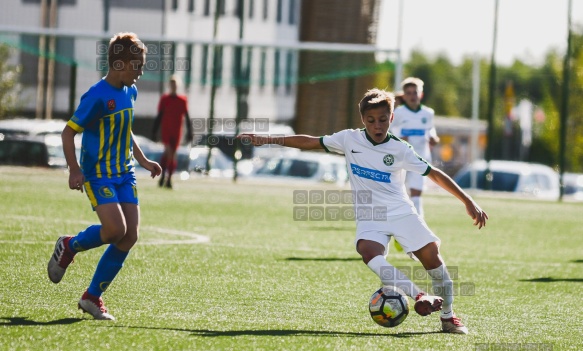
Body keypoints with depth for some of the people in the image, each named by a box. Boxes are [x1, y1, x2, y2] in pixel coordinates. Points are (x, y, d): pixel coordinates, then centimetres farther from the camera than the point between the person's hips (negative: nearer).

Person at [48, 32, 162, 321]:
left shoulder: (130, 92, 9)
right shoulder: (98, 97, -16)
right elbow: (68, 131, -13)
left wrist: (143, 160, 22)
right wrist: (74, 170, -21)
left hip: (124, 174, 8)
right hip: (98, 174, -8)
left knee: (130, 237, -3)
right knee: (115, 229, -23)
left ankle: (92, 297, 8)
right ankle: (69, 246, 9)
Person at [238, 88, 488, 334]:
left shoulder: (400, 149, -4)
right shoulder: (350, 139, 0)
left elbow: (434, 174, 0)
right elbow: (310, 142, 7)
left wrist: (467, 201, -3)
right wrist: (267, 140, 6)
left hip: (401, 212, 0)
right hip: (369, 217, 0)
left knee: (431, 254, -13)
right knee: (368, 251, -31)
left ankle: (448, 317, 2)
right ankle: (418, 296, -34)